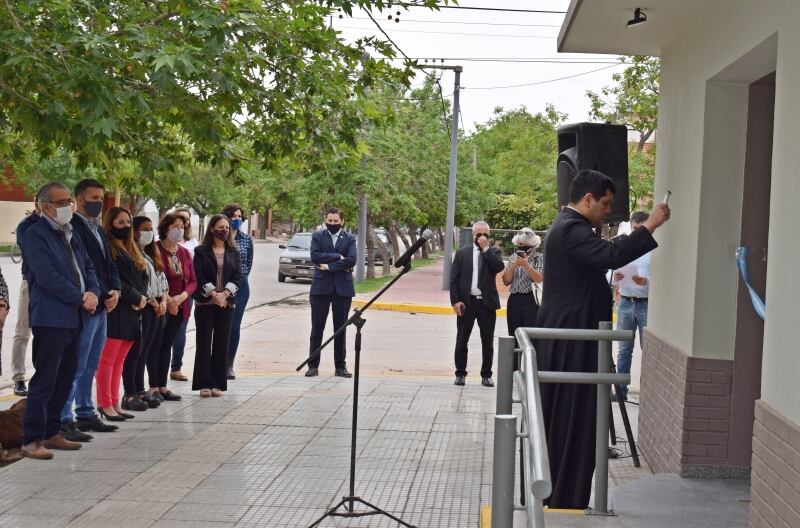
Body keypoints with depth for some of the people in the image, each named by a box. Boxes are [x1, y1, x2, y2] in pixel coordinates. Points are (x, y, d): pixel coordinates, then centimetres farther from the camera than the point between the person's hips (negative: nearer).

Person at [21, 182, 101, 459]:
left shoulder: (71, 233, 17)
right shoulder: (35, 234, -8)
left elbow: (87, 267, 18)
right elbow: (47, 275, -17)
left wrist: (93, 292, -2)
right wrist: (81, 298, -14)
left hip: (74, 317, 8)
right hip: (50, 319, -8)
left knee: (65, 379, 12)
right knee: (44, 381, -7)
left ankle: (52, 433, 21)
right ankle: (31, 440, -3)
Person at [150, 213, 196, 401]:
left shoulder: (185, 253, 11)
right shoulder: (155, 250, -9)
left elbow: (193, 281, 8)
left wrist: (181, 297, -9)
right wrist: (167, 299, -18)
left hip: (179, 307, 6)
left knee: (167, 345, 11)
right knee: (156, 345, 0)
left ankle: (163, 386, 17)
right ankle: (153, 387, 5)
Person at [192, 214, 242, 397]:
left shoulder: (233, 252, 10)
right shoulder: (201, 251, 2)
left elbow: (238, 277, 3)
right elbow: (199, 276, -6)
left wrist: (225, 294, -11)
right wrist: (213, 294, -15)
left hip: (226, 304, 3)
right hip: (205, 303, -3)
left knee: (222, 344, 3)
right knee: (204, 343, -1)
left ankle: (218, 384, 8)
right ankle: (204, 384, 3)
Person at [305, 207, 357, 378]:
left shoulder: (349, 238, 7)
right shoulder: (318, 236, 7)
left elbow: (352, 260, -9)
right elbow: (315, 256, -10)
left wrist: (329, 266, -12)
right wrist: (338, 257, -12)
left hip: (343, 287, 1)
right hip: (321, 286, -1)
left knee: (340, 328, 5)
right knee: (317, 327, 2)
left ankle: (340, 366, 12)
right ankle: (313, 365, 8)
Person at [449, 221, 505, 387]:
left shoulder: (493, 252, 7)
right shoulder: (462, 253, 6)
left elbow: (499, 267, -14)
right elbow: (453, 279, 2)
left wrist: (486, 248, -12)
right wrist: (455, 301, -7)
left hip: (487, 303, 0)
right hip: (466, 302, 0)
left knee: (487, 342, 5)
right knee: (462, 341, 6)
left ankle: (486, 375, 15)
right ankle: (460, 374, 16)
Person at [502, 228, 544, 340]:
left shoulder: (539, 258, 2)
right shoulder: (513, 258, 15)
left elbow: (539, 278, -11)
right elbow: (506, 281, 11)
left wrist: (526, 265, -19)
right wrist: (512, 267, -5)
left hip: (531, 301, -4)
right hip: (514, 300, 4)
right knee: (514, 335, 4)